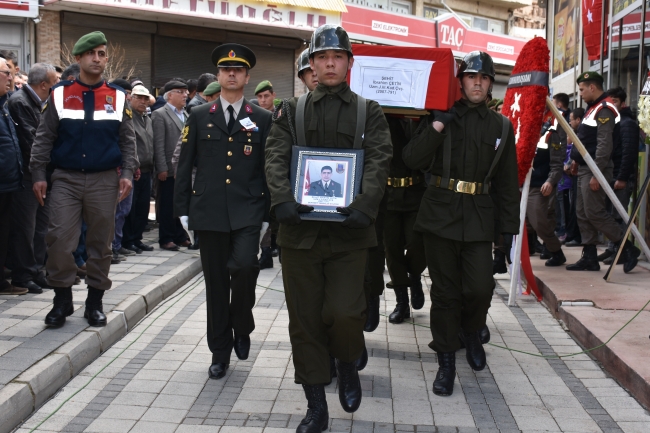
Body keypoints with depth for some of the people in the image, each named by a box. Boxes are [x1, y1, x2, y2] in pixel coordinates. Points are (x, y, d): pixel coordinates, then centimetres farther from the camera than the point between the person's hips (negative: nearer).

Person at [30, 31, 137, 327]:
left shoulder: (118, 98, 5)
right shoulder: (59, 94, 2)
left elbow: (127, 141, 6)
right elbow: (43, 138, 2)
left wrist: (127, 174, -5)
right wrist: (38, 175, -4)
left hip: (104, 181, 1)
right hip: (66, 180, -1)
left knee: (100, 243, 6)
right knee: (59, 240, -7)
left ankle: (95, 302, 18)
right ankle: (62, 300, 9)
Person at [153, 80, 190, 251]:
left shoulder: (185, 115, 16)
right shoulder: (160, 115, -4)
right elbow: (158, 144, -10)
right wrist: (162, 168, -16)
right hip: (170, 170, -6)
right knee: (167, 205, 2)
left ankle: (180, 236, 18)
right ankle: (166, 239, 10)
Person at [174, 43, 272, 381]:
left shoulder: (262, 119, 7)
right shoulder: (199, 117, 9)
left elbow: (270, 169, 6)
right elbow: (185, 166, 8)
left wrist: (269, 214, 1)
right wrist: (183, 208, 3)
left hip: (247, 212, -1)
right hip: (209, 212, 2)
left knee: (244, 266, -22)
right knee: (216, 283, 6)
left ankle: (241, 327, 7)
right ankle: (220, 351, 20)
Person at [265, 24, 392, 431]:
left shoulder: (369, 111, 7)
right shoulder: (292, 110, 10)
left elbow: (379, 162, -5)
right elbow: (276, 158, -1)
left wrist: (365, 207, -21)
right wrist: (283, 200, -19)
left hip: (348, 230, -1)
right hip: (300, 229, 2)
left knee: (344, 313, -10)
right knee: (305, 320, 5)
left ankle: (348, 365, 24)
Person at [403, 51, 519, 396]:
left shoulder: (501, 127, 10)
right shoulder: (441, 119, 4)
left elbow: (507, 182, 12)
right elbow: (411, 159, -6)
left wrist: (510, 226, 8)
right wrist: (438, 125, -14)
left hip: (478, 219, 1)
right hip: (440, 213, -1)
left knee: (480, 288, -7)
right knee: (444, 291, 4)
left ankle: (470, 331, 26)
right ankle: (446, 361, 16)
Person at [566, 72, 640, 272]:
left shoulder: (604, 109, -15)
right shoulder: (594, 108, 18)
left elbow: (604, 144, -22)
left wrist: (596, 174, -25)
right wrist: (576, 161, 19)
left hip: (595, 170, -10)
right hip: (584, 169, 10)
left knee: (594, 213, -12)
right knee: (583, 213, 9)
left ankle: (628, 249, -3)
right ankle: (589, 257, 13)